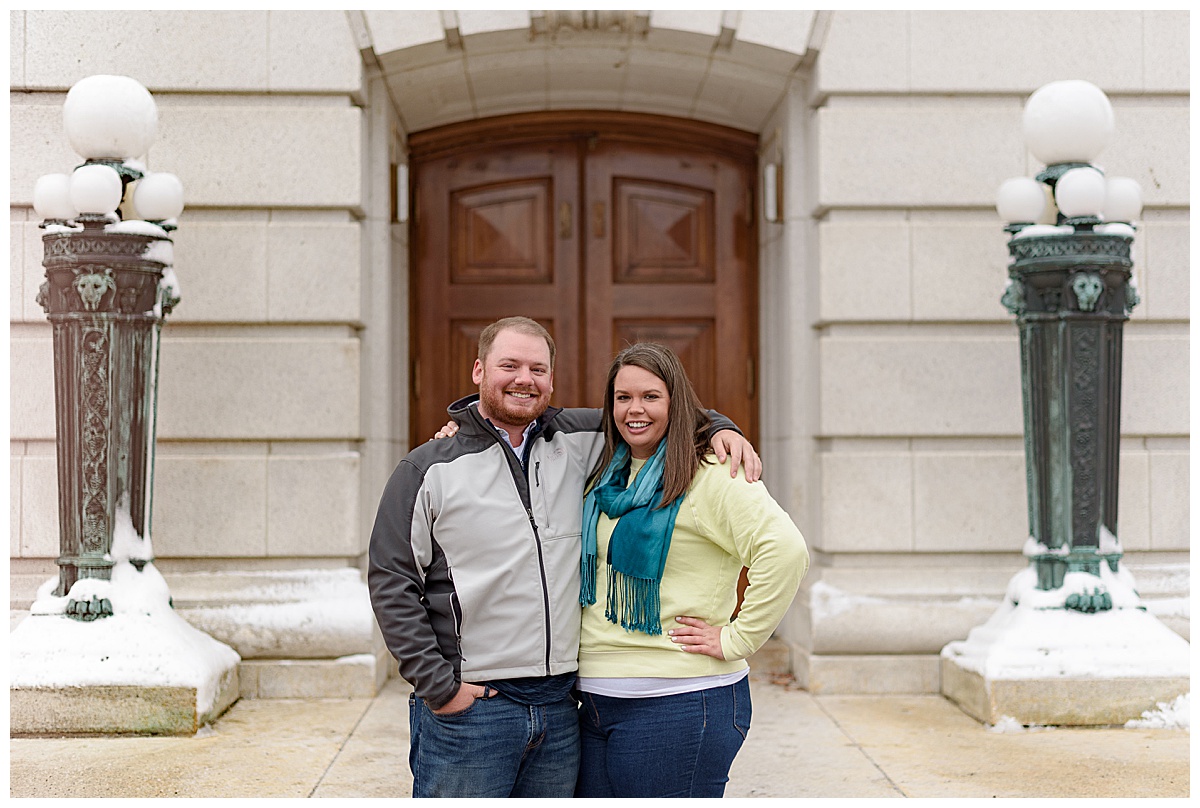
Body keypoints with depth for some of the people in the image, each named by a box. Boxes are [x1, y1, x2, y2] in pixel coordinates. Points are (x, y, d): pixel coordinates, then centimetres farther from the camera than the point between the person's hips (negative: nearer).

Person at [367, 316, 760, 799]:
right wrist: (438, 685, -9)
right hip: (467, 708, -4)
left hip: (560, 707, 4)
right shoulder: (430, 470, -1)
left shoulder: (578, 443, 9)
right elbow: (390, 582, -3)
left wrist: (720, 429, 2)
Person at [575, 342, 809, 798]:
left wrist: (737, 638, -19)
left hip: (676, 706, -7)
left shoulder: (709, 477, -11)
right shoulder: (607, 478, 14)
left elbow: (785, 550, -23)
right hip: (595, 699, 7)